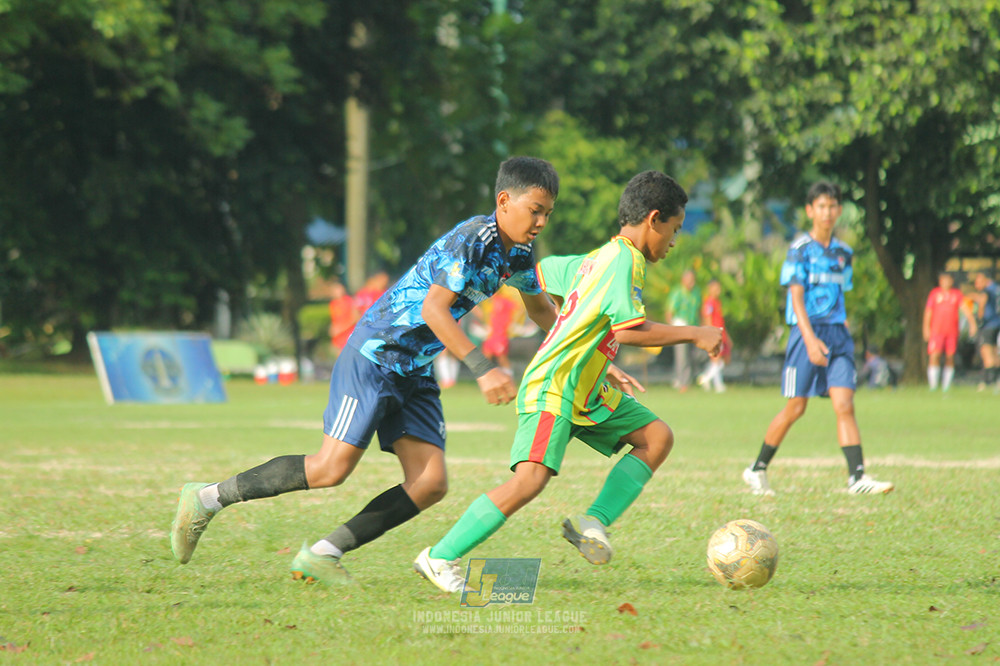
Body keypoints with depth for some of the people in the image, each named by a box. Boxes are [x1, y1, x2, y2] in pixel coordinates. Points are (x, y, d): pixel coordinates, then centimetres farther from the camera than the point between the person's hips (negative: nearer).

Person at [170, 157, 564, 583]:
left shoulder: (517, 253, 9)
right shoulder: (470, 239, -19)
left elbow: (540, 309, 29)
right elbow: (433, 309, -28)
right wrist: (482, 369, -33)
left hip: (414, 372, 9)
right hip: (376, 354, -9)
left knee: (430, 484, -7)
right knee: (332, 468, -16)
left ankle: (320, 555, -4)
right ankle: (207, 499, -2)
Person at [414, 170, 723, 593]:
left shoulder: (596, 259, 14)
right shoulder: (625, 261, -14)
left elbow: (538, 272, 26)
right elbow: (628, 330, -23)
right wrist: (694, 334, -16)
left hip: (586, 393, 11)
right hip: (552, 388, -11)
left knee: (657, 437, 5)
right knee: (531, 479, -23)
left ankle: (593, 524, -5)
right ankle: (440, 558, -13)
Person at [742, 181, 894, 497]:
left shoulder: (843, 253, 13)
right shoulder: (801, 249, -5)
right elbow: (796, 297, -11)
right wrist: (811, 339, -21)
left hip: (838, 333, 5)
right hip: (807, 332, -5)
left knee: (845, 405, -7)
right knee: (796, 408, 0)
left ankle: (857, 477, -14)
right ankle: (757, 469, 15)